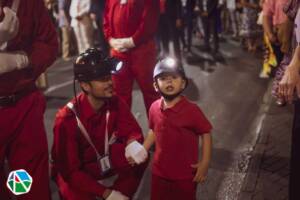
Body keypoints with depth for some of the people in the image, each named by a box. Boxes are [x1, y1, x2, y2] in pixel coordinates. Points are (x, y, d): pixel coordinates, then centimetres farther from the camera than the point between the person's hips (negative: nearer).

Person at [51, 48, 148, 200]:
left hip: (104, 160, 4)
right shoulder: (66, 119, -29)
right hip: (73, 171, -4)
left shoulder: (115, 103, -16)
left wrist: (133, 144, -38)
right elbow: (70, 170, -25)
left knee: (140, 156, -21)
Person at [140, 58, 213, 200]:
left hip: (185, 174, -4)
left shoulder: (191, 110, -21)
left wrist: (205, 163, -14)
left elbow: (206, 134, -12)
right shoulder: (154, 108, -7)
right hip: (160, 171, 4)